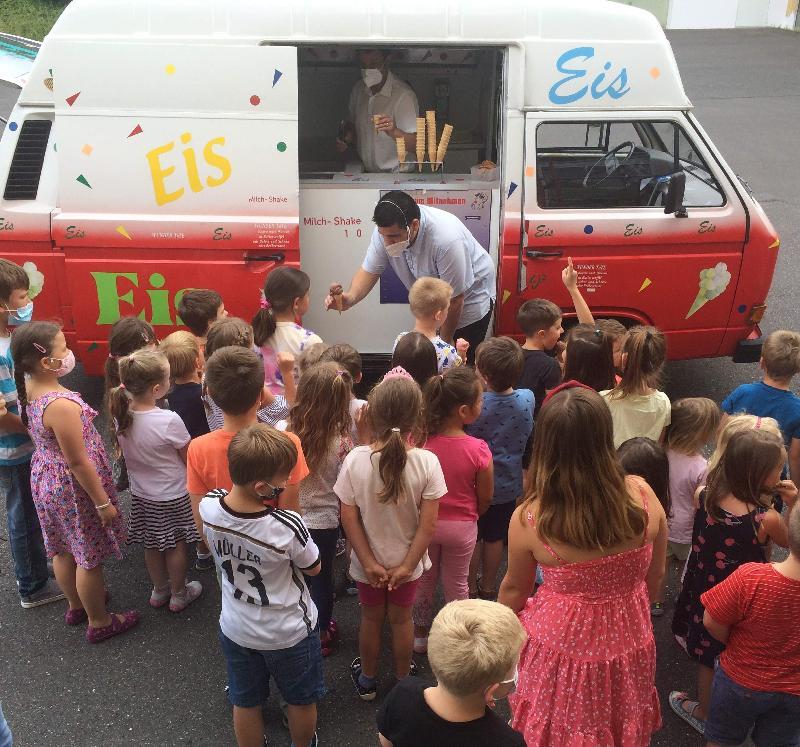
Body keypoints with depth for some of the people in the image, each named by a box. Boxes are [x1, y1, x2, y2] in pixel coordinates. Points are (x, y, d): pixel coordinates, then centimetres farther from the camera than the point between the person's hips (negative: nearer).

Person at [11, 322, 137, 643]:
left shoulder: (27, 392, -6)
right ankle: (99, 622, 30)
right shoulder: (61, 404, -33)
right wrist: (103, 502, -17)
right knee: (89, 556, 11)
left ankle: (76, 605, 48)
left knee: (63, 548, 26)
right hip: (73, 488, -9)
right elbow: (78, 462, -26)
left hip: (45, 479, 9)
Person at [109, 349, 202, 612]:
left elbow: (125, 452, 2)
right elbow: (189, 459, -17)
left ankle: (159, 590, 41)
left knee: (152, 545, 22)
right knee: (176, 546, 15)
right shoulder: (169, 421, -30)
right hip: (173, 496, -5)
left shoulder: (121, 414, -13)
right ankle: (179, 595, 32)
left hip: (141, 494, 5)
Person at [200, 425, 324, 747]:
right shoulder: (288, 526, -36)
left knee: (245, 703, 26)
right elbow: (313, 568, -14)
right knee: (300, 701, 26)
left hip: (236, 630, 3)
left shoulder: (209, 506, -23)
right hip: (290, 633, -3)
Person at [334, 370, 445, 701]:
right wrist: (407, 565, -10)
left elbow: (349, 519, -17)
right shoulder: (426, 462, -24)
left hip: (368, 563, 0)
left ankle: (367, 680, 44)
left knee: (371, 618, 23)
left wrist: (369, 562, -9)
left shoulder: (355, 460, -24)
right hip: (406, 562, 0)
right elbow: (428, 523, -19)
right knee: (401, 619, 23)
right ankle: (403, 680, 44)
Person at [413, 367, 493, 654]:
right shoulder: (478, 450, -25)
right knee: (457, 583, 20)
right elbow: (485, 497, -11)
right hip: (462, 526, -2)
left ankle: (421, 634, 40)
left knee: (424, 580, 23)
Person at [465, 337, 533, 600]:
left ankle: (470, 586, 32)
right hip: (507, 483, 3)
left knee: (472, 537, 17)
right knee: (495, 537, 19)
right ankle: (488, 587, 35)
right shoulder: (527, 399, -17)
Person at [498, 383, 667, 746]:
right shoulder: (642, 496, -20)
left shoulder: (528, 520, -26)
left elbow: (514, 590, -7)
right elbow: (655, 577, -4)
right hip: (629, 644, 2)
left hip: (561, 645, -2)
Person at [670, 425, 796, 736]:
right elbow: (788, 541, -8)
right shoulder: (767, 518, -31)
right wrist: (792, 505, -13)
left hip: (704, 593, 3)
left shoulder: (705, 497, -19)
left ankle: (703, 711, 46)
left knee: (708, 656, 24)